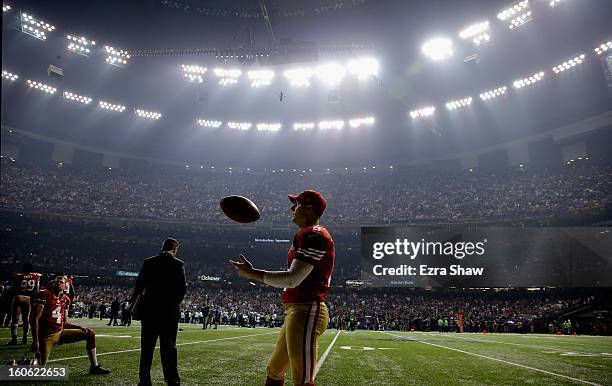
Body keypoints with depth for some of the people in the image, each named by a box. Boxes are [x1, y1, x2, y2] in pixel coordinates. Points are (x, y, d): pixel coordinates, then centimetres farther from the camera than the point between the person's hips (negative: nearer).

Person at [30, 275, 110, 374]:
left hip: (60, 332, 6)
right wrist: (35, 340, -21)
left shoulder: (65, 299, 10)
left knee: (90, 334, 2)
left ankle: (94, 367, 6)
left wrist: (80, 327, 3)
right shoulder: (44, 295, -11)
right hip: (47, 335, -6)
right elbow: (35, 318, -16)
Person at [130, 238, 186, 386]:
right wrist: (175, 302, 7)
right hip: (170, 312, -1)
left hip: (149, 309, 2)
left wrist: (132, 302, 10)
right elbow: (182, 287, -8)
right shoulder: (178, 264, -4)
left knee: (147, 347, 11)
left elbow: (140, 285, -1)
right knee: (168, 347, 5)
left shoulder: (148, 262, 2)